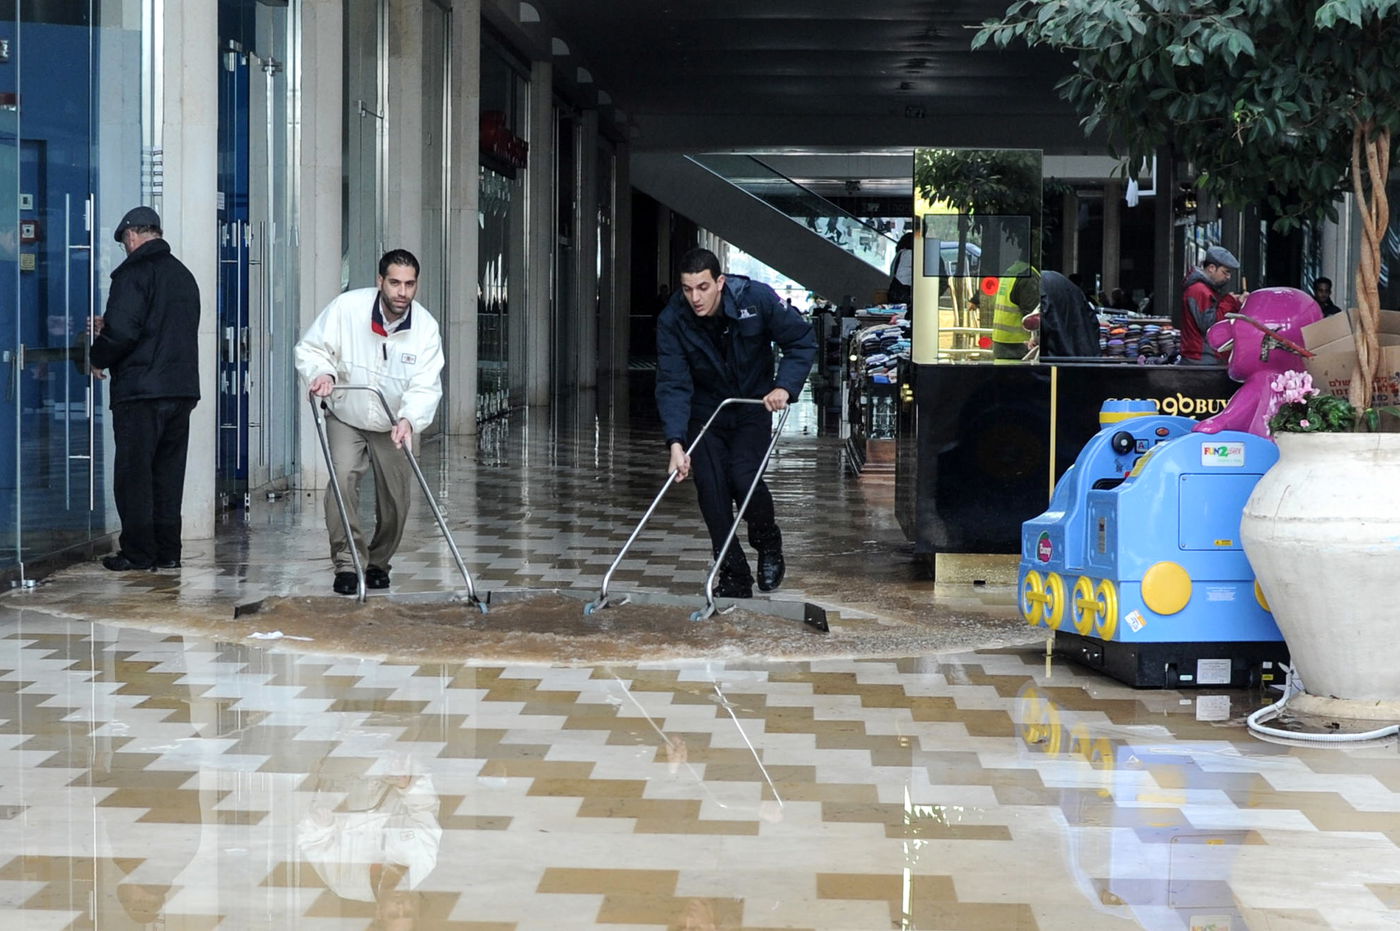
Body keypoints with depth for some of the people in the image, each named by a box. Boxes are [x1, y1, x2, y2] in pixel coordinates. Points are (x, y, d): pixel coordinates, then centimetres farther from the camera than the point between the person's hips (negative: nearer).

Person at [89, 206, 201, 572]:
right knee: (168, 470, 11)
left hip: (140, 389, -7)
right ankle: (167, 551, 12)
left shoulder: (133, 272, -10)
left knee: (133, 472, -1)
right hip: (182, 387, 7)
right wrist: (108, 329, 27)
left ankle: (137, 551, -1)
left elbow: (122, 331, -20)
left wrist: (98, 358, 0)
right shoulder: (184, 275, 16)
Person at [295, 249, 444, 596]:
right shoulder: (347, 307, -21)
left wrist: (409, 419, -41)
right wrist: (322, 372, -32)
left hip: (394, 424, 2)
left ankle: (378, 563, 31)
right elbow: (310, 348, -10)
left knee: (395, 498, 5)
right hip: (345, 416, -2)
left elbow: (426, 386, -22)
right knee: (343, 477, -23)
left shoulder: (425, 327, -17)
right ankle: (347, 563, -16)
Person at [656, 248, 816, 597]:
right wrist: (676, 443, -33)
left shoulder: (756, 298, -22)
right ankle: (734, 576, 5)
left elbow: (802, 340, -12)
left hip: (752, 407, -1)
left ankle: (769, 547, 11)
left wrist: (785, 387, -25)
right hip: (705, 410, 2)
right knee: (711, 489, -8)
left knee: (744, 477, -18)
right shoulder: (672, 321, -20)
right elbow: (672, 385, -22)